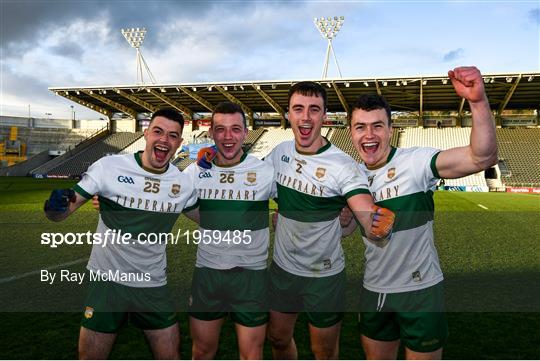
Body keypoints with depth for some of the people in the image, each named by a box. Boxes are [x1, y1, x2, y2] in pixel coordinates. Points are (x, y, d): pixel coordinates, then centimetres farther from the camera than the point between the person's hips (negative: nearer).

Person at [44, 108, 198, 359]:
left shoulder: (184, 184, -2)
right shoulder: (109, 166, -12)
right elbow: (61, 213, -10)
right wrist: (56, 205, -32)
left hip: (153, 286, 2)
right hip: (107, 280, -2)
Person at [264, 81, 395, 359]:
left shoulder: (342, 166, -22)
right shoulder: (280, 152, -5)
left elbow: (370, 219, -29)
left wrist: (380, 226, -52)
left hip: (324, 275, -4)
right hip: (282, 267, 5)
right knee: (278, 337, 23)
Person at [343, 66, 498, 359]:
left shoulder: (415, 161, -18)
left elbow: (483, 157, -31)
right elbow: (344, 228, 11)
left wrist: (478, 101, -44)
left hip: (420, 290, -5)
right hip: (374, 291, 5)